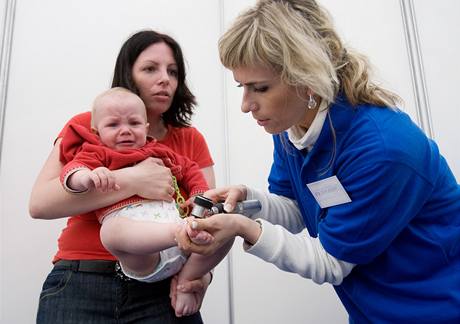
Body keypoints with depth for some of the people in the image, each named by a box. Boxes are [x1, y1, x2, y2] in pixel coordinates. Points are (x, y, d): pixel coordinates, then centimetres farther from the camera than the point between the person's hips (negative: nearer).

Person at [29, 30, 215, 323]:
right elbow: (40, 203, -11)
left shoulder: (191, 140, 6)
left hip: (162, 288, 2)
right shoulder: (87, 126, 2)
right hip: (82, 284, -1)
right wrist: (131, 180, -20)